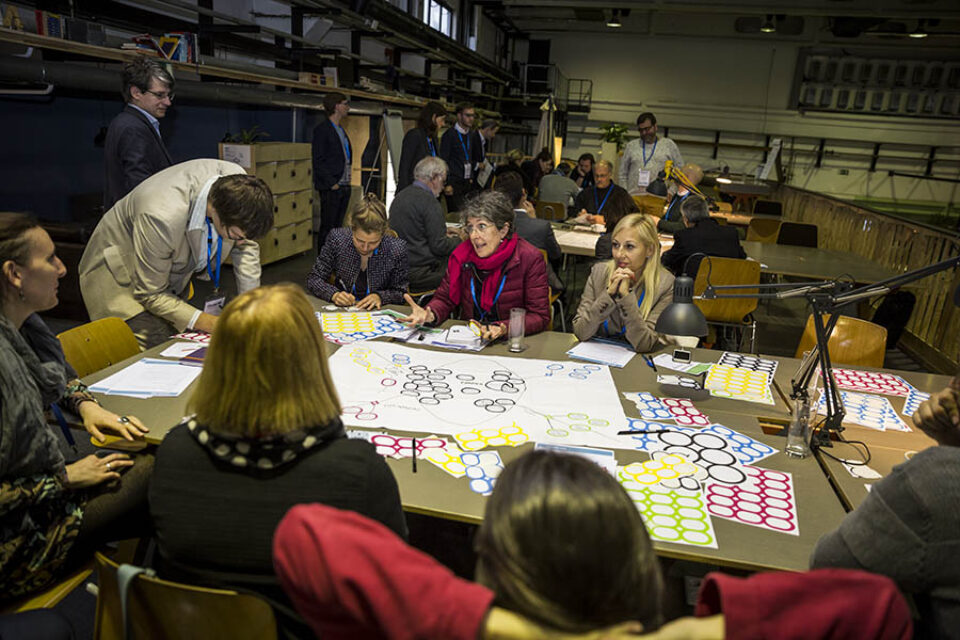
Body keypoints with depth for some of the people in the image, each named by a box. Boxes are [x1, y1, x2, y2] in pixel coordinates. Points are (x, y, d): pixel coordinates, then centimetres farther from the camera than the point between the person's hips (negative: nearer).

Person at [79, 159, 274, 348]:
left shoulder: (236, 181, -23)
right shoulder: (162, 217, -39)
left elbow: (246, 244, -4)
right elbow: (151, 294, -25)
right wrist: (210, 324, -33)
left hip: (173, 278, 6)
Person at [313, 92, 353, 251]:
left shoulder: (341, 129, 17)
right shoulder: (322, 129, -8)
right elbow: (318, 161, -13)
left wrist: (349, 170, 12)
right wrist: (332, 183, -16)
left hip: (344, 186, 8)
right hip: (331, 188, -8)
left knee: (337, 226, 11)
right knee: (327, 227, -4)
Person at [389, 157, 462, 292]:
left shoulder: (400, 196, 13)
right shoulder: (430, 202, -14)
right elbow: (439, 247, -15)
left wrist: (444, 234, 20)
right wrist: (458, 240, 5)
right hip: (419, 273, -9)